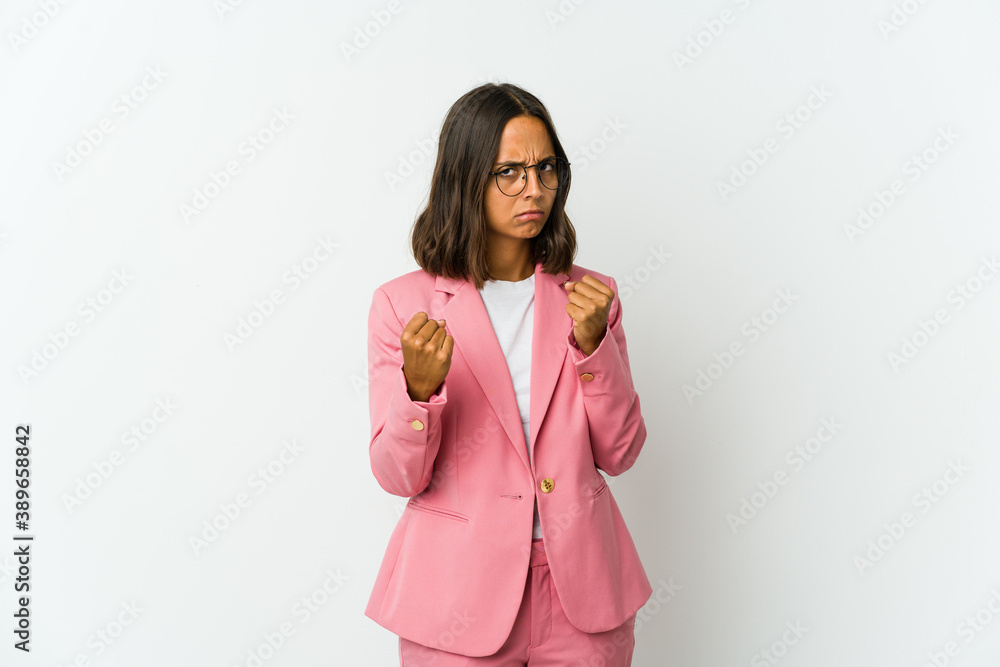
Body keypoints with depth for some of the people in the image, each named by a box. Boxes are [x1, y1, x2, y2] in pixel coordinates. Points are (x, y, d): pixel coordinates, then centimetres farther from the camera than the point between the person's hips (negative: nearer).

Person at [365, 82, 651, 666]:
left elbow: (619, 453, -1)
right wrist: (421, 388, -25)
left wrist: (592, 343, -14)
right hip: (460, 591, -2)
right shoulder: (403, 304, -6)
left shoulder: (588, 297, 2)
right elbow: (399, 476, -7)